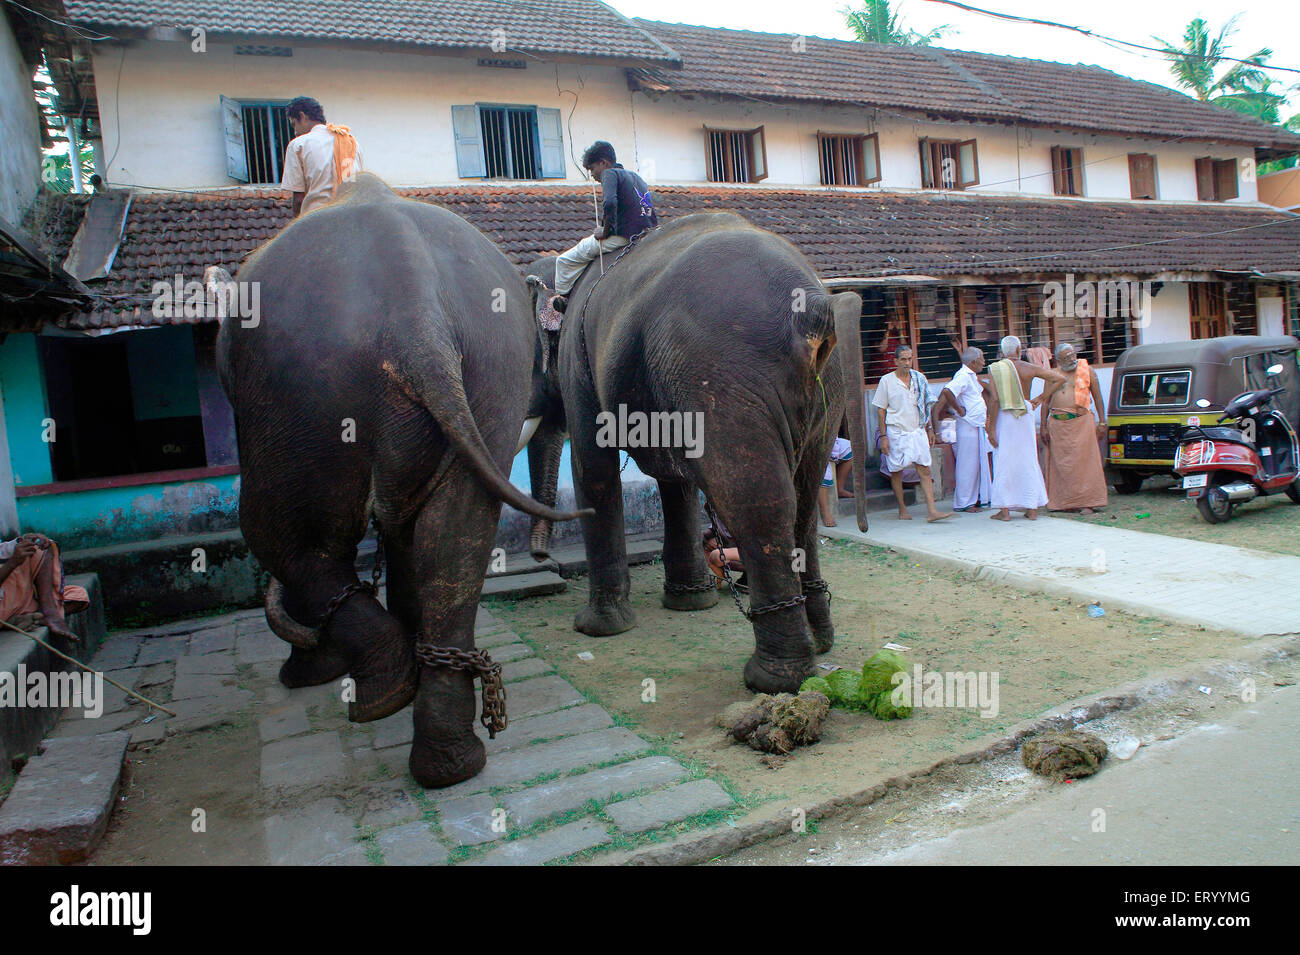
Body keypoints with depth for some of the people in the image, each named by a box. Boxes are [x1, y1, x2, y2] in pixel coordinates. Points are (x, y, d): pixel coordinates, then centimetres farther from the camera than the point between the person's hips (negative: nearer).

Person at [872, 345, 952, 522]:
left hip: (917, 431, 3)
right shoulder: (887, 381, -2)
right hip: (896, 432, -3)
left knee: (925, 471, -5)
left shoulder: (919, 378, 8)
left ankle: (931, 510, -8)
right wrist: (883, 437, -6)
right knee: (896, 472, 4)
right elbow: (881, 410, -1)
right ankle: (902, 509, 17)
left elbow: (925, 406, 17)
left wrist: (930, 429, 13)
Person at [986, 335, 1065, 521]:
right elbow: (1060, 378, 1)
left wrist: (991, 429, -10)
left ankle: (1005, 509, 1)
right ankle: (1032, 508, 13)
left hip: (1004, 417, -2)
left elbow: (995, 400, -12)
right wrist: (1041, 398, 7)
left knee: (1004, 462, 3)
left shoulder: (995, 369, -6)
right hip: (1025, 416, 2)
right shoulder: (1029, 368, 1)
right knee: (1028, 460, 10)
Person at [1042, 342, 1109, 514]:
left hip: (1082, 422, -2)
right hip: (1057, 424, 2)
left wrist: (1102, 422, 4)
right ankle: (1064, 501, 10)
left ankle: (1086, 502, -1)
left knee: (1084, 461, -4)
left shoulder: (1086, 371, 8)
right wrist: (1044, 427, 7)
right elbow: (1046, 402, 13)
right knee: (1061, 464, 3)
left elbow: (1097, 398, 10)